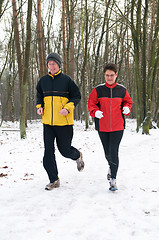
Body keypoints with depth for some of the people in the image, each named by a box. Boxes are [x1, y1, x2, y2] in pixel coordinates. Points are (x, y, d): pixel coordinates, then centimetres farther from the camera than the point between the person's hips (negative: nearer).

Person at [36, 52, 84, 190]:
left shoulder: (66, 80, -3)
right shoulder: (43, 81, 10)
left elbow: (77, 96, 0)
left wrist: (68, 108, -16)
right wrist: (39, 107, 2)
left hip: (64, 122, -4)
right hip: (48, 122, 4)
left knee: (65, 150, 4)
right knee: (48, 151, 1)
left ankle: (78, 156, 40)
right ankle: (54, 180, 13)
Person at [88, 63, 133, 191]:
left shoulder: (122, 90, 2)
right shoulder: (98, 90, -2)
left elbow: (128, 101, 16)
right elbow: (91, 103, 5)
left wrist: (127, 108, -5)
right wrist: (95, 112, -15)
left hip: (118, 127, -1)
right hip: (102, 127, 1)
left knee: (113, 152, -9)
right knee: (107, 152, 13)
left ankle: (113, 179, -1)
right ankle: (111, 167, 46)